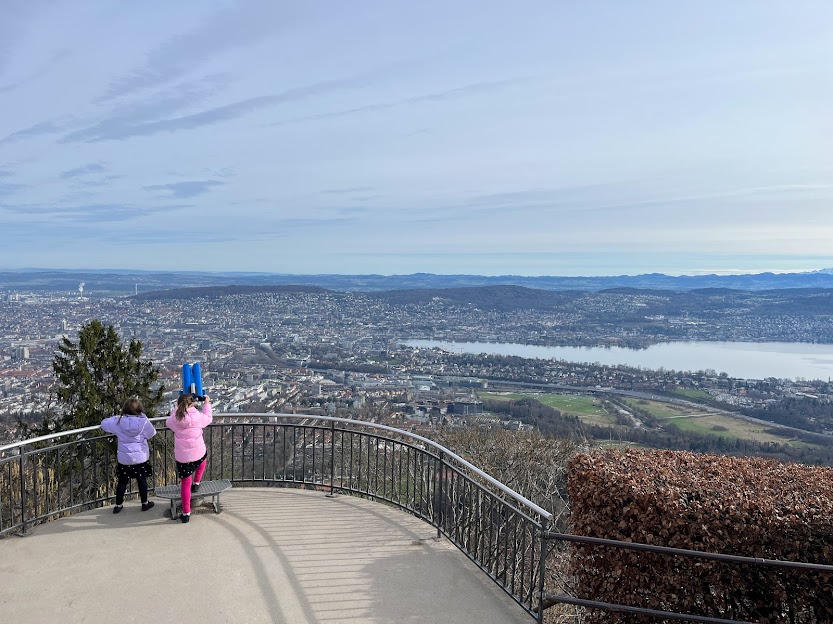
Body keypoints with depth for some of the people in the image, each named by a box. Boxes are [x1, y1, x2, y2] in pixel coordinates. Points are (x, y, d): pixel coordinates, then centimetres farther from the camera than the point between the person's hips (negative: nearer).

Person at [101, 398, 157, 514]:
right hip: (141, 458, -1)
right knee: (142, 480, 14)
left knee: (122, 481, 16)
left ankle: (118, 505, 26)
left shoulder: (118, 422, -11)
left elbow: (104, 423, 5)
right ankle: (145, 503, 26)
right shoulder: (143, 421, -15)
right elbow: (152, 433, 2)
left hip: (124, 459, 1)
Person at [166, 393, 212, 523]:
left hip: (181, 457, 1)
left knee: (185, 483, 11)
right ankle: (196, 483, 39)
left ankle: (186, 513, 15)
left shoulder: (174, 419, -4)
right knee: (203, 457, 37)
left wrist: (177, 406, 26)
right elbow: (208, 419, 13)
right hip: (198, 454, -1)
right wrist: (207, 404, 25)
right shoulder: (198, 417, -9)